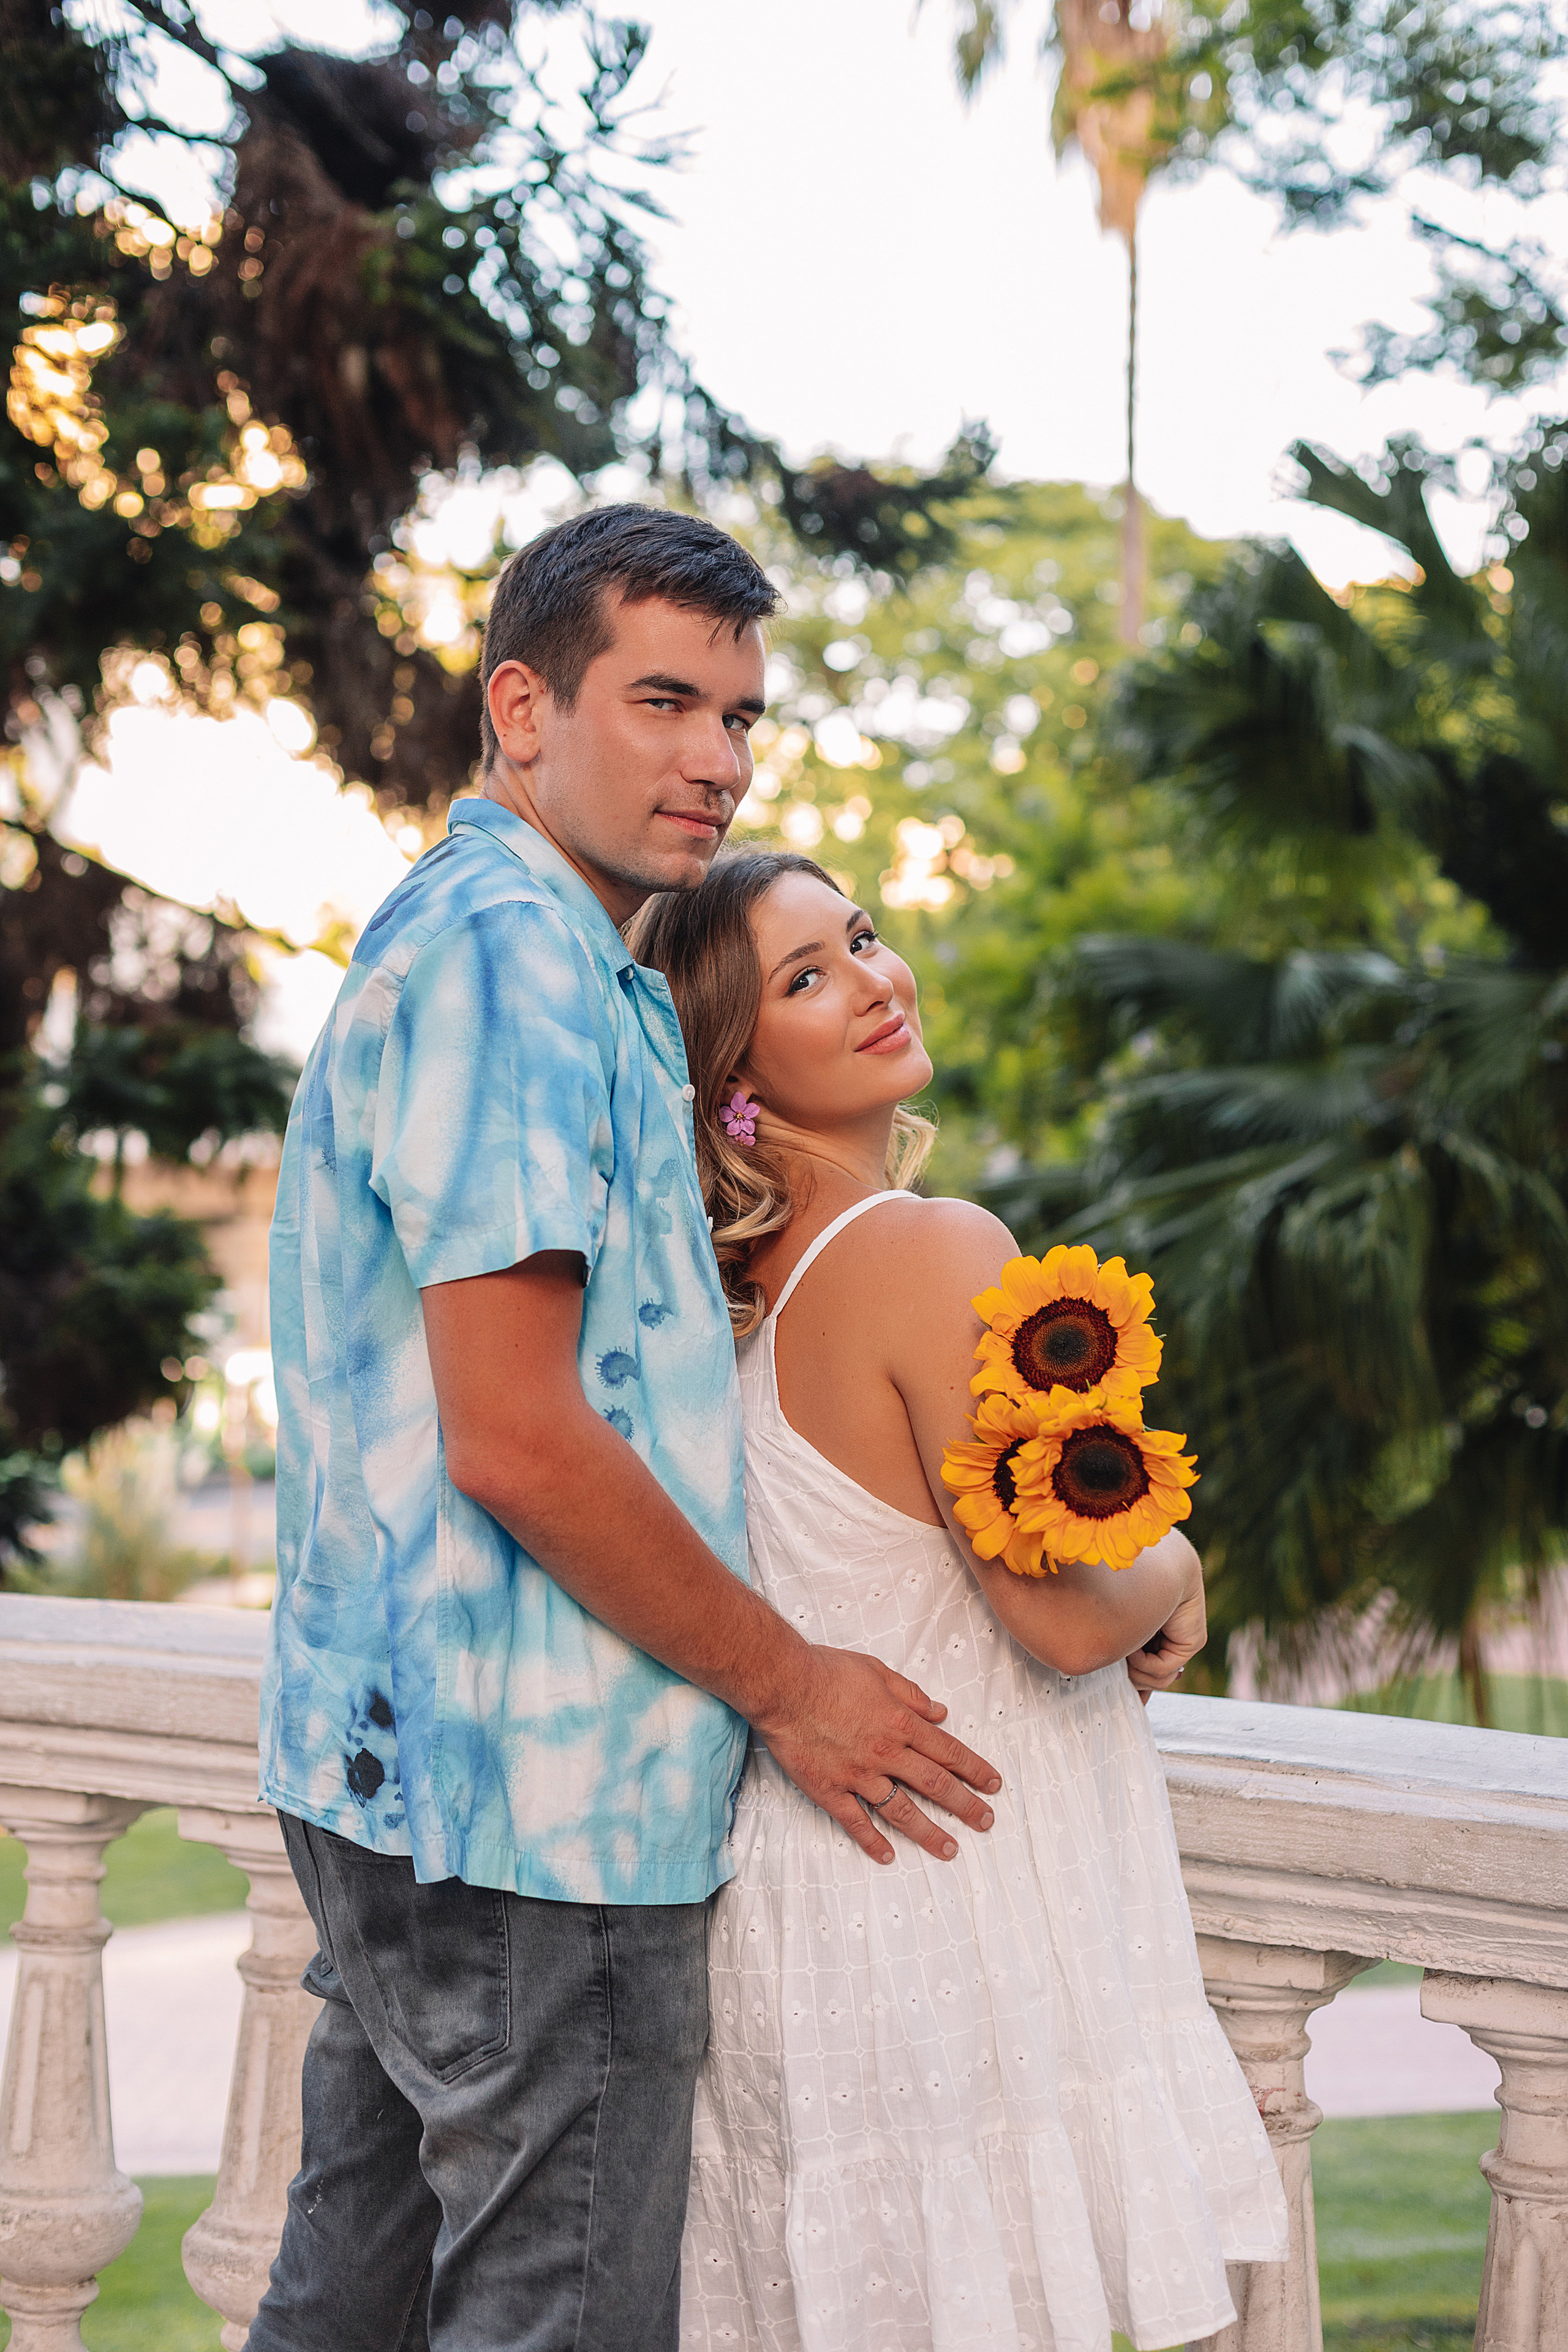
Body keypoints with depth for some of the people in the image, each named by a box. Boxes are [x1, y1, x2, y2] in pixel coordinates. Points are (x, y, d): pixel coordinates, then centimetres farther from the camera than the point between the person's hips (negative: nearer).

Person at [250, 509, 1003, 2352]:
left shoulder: (461, 938, 17)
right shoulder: (513, 955, -16)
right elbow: (517, 1442, -22)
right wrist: (786, 1682, -11)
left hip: (394, 1769, 10)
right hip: (532, 1786, -10)